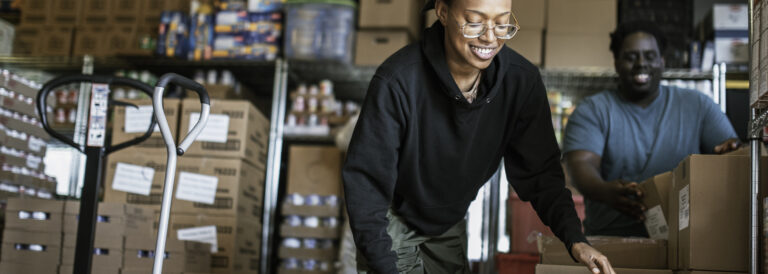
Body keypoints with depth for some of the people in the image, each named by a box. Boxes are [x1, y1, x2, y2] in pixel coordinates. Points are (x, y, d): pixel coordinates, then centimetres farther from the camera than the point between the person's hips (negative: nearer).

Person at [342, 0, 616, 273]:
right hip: (393, 221, -4)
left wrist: (575, 240, -24)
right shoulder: (396, 81, -31)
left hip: (451, 225, 4)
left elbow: (540, 171, -10)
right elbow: (366, 181, -28)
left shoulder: (522, 80, -19)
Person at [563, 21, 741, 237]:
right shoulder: (592, 111, 8)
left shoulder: (697, 105, 15)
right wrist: (604, 191, -30)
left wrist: (732, 152, -18)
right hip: (612, 238, -1)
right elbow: (581, 165, -7)